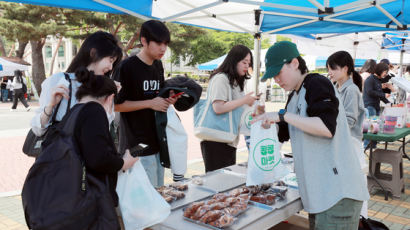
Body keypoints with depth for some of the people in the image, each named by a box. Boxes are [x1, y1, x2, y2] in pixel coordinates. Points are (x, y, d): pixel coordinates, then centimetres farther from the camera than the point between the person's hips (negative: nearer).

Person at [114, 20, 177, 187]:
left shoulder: (158, 66, 11)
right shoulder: (127, 67, -12)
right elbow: (116, 104, -13)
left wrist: (167, 100, 1)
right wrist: (150, 103, -18)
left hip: (157, 142, 8)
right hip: (137, 147, -7)